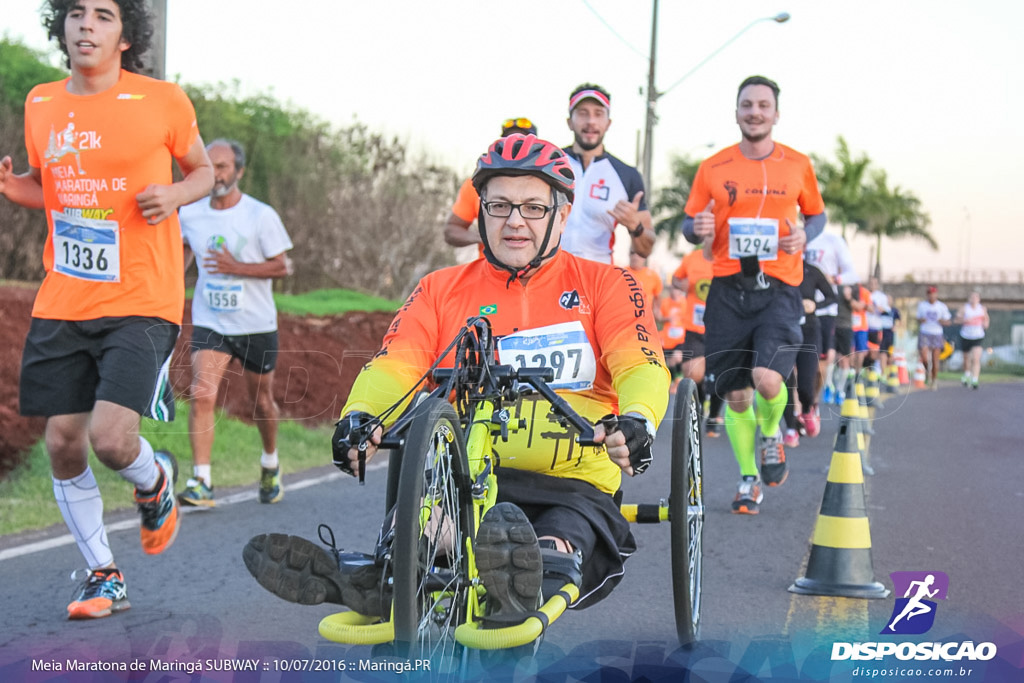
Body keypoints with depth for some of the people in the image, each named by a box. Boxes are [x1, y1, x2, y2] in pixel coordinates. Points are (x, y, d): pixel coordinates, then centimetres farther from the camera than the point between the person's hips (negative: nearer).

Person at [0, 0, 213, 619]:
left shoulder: (162, 101, -4)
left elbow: (203, 171, 11)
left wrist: (175, 194, -11)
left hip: (140, 303, -4)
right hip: (62, 306, 4)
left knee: (111, 438, -16)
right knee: (62, 443, 2)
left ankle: (155, 481, 22)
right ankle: (104, 577, 21)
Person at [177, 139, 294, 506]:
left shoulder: (261, 215, -10)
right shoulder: (190, 214, -1)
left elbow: (281, 266, -8)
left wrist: (237, 268, -21)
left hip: (256, 324, -1)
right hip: (209, 323, 1)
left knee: (261, 400, 13)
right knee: (202, 395, -19)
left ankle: (270, 464, 40)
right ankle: (201, 482, -19)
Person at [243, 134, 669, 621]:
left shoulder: (604, 286, 11)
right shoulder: (441, 291, 17)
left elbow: (642, 367, -5)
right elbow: (393, 367, 2)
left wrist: (635, 422, -30)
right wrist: (358, 417, -23)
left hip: (572, 485, -2)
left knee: (563, 540, -39)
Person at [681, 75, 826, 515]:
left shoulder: (797, 165, 6)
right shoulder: (713, 168, 5)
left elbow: (816, 214, 19)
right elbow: (690, 225, 12)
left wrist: (804, 235, -3)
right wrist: (698, 228, -12)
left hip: (779, 289, -1)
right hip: (729, 290, 1)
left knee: (767, 379, -21)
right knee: (735, 396, 4)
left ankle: (771, 434, 13)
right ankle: (749, 479, 24)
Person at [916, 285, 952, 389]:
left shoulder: (942, 307, 1)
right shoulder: (922, 305, 4)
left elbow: (948, 322, 6)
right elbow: (918, 320, 13)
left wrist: (943, 321, -16)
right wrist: (921, 320, -10)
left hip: (937, 335, 0)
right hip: (924, 334, 0)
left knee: (935, 360, -2)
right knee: (925, 359, -14)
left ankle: (935, 380, 16)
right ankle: (928, 371, 18)